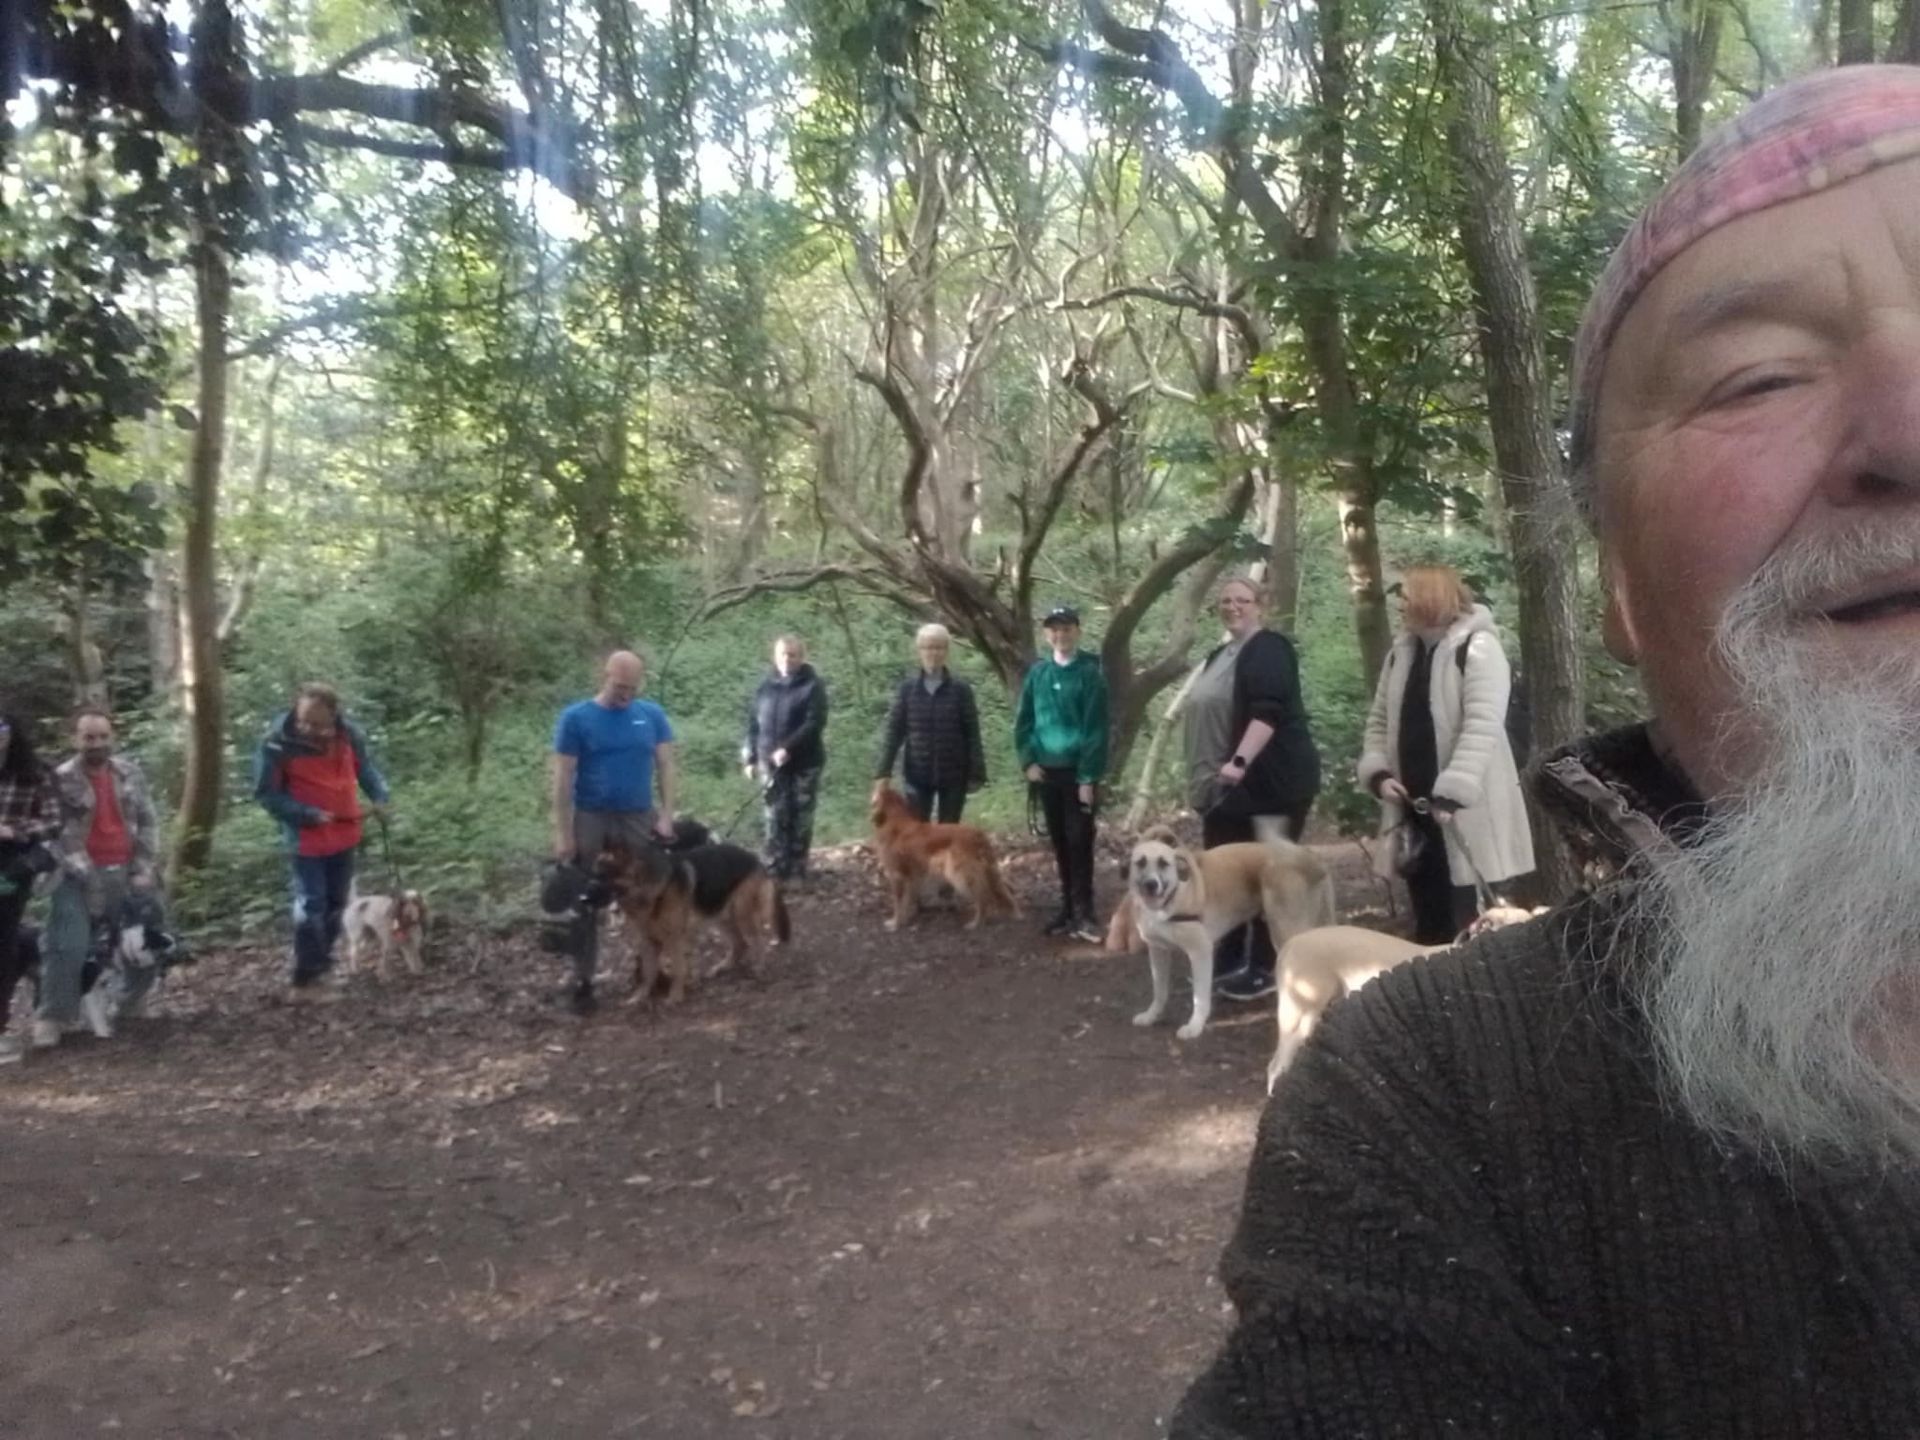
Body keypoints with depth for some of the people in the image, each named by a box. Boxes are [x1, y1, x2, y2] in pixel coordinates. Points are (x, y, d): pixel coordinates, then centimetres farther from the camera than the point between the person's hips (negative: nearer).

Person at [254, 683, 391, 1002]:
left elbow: (365, 767, 9)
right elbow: (266, 794, -14)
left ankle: (318, 968, 33)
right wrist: (308, 815, -21)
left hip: (345, 833, 5)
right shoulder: (277, 742, -21)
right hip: (308, 838, -5)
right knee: (311, 906, -6)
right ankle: (305, 981, 3)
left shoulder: (349, 734, -9)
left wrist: (379, 796, -7)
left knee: (336, 904, 16)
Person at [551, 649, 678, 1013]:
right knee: (585, 904, 5)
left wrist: (666, 816, -5)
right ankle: (582, 981, 14)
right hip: (589, 819, -2)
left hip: (639, 818, 2)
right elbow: (563, 779, -7)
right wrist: (563, 833, -11)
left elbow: (666, 767, 4)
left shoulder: (652, 715, 1)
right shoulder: (575, 718, -7)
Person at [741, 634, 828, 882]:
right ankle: (775, 869, 8)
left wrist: (788, 749, -23)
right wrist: (751, 758, 6)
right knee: (776, 818, 3)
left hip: (804, 763, -3)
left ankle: (797, 869, 11)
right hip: (772, 764, 3)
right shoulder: (766, 687, 9)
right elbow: (753, 723, 12)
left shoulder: (813, 686, -4)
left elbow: (814, 724, -15)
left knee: (801, 818, 2)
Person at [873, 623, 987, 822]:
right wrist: (883, 772, -7)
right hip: (917, 774, 1)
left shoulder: (961, 689, -2)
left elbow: (972, 734, -2)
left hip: (953, 775, 0)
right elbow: (893, 731, 0)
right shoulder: (907, 688, 0)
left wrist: (976, 774, -6)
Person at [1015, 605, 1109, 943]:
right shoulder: (1037, 672, 6)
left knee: (1079, 841, -4)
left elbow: (1096, 728, -10)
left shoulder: (1089, 672, -7)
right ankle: (1068, 908, 19)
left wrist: (1089, 777, -15)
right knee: (1059, 842, 10)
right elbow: (1023, 721, 9)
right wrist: (1029, 761, -3)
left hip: (1077, 772, -4)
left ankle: (1083, 912, 1)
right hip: (1046, 772, 4)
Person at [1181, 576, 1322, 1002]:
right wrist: (1205, 776, 24)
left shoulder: (1269, 648, -10)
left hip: (1269, 782, -9)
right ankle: (1229, 960, 22)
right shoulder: (1219, 655, 17)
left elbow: (1269, 711, -23)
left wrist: (1240, 761, -33)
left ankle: (1265, 968, 5)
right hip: (1225, 785, 9)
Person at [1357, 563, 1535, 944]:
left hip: (1466, 812, -7)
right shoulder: (1402, 651, 12)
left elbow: (1482, 727, -19)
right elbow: (1380, 720, 17)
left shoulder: (1477, 646, -11)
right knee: (1428, 922, 15)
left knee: (1468, 927, -3)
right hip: (1414, 805, 7)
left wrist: (1451, 792, -25)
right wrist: (1378, 773, 0)